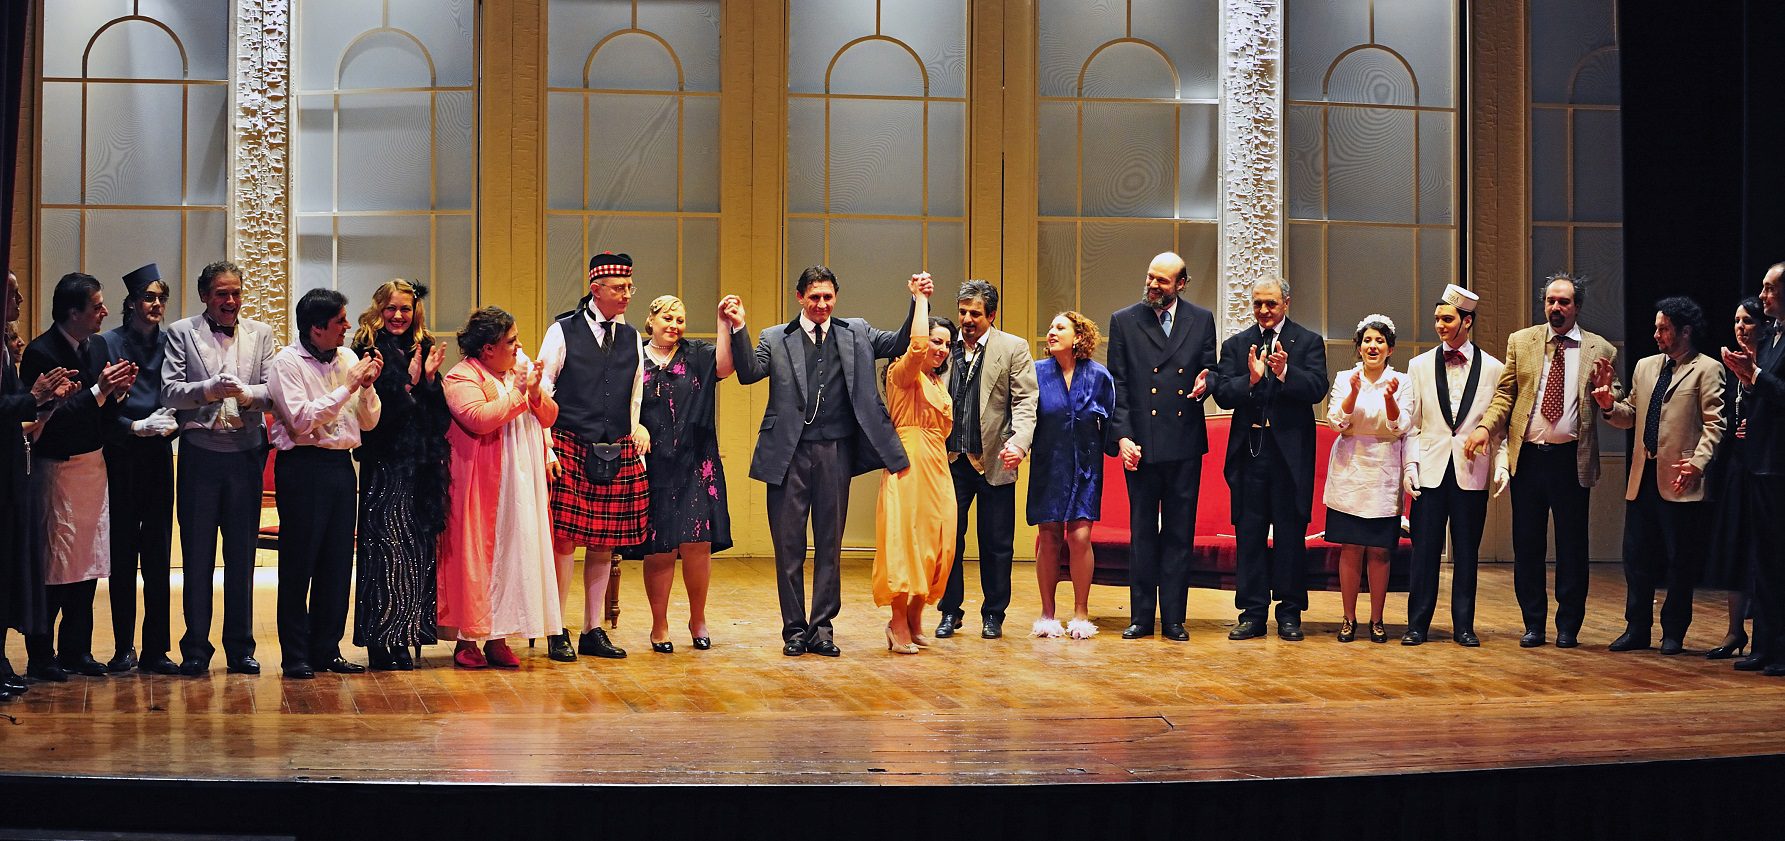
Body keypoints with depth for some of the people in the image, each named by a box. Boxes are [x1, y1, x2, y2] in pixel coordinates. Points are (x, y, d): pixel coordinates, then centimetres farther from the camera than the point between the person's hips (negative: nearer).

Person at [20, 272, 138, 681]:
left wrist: (118, 390, -5)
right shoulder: (41, 353, -13)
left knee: (88, 564, 10)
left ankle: (76, 651, 19)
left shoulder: (97, 346, 10)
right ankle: (40, 657, 4)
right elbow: (48, 415, -20)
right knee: (52, 567, -4)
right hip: (56, 469, -7)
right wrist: (98, 390, -20)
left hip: (93, 464, 8)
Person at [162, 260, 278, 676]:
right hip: (199, 452, -2)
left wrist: (246, 393, -19)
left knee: (242, 555, 7)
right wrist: (209, 388, -21)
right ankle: (196, 649, 10)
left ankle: (240, 646, 15)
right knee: (197, 554, 3)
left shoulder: (261, 334, 9)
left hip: (246, 454, 2)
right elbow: (168, 391, -5)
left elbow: (273, 392, 1)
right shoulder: (181, 333, 4)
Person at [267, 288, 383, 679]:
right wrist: (349, 386, -14)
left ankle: (326, 650, 17)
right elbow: (301, 419, -16)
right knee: (298, 563, -1)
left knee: (338, 563, 8)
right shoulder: (287, 361, -5)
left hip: (341, 466, 6)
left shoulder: (348, 358, 11)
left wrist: (368, 384, -4)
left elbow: (369, 421, 13)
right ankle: (295, 656, 5)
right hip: (303, 467, -6)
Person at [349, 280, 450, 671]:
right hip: (384, 464, -6)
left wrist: (430, 378, -5)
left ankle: (406, 633, 14)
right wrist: (409, 382, -15)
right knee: (386, 547, -7)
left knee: (419, 547, 6)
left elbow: (440, 413, 10)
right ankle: (383, 642, -2)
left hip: (422, 463, 6)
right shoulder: (368, 351, -2)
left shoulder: (425, 349, 14)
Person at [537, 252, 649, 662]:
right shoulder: (563, 331, 0)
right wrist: (545, 446, -7)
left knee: (604, 543, 6)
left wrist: (636, 433, 12)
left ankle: (594, 630, 15)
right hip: (569, 446, -4)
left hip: (617, 452, 4)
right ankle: (558, 633, 1)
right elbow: (543, 389, -1)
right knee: (564, 539, -6)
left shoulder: (630, 338, 14)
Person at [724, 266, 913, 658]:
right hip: (790, 453, -1)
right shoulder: (775, 338, 7)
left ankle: (821, 628, 15)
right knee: (788, 544, 4)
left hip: (836, 451, 1)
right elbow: (749, 373, -5)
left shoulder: (856, 333, 12)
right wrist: (738, 329, -16)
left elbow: (901, 343, 6)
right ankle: (794, 630, 13)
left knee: (829, 544, 7)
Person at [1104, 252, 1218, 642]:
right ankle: (1141, 617, 10)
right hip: (1141, 444, -1)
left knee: (1179, 533, 4)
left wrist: (1204, 385, -12)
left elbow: (1209, 369, 13)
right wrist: (1122, 436, -8)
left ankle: (1174, 618, 10)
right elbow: (1117, 385, 1)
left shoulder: (1201, 320, 7)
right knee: (1143, 533, 4)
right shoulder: (1124, 321, 4)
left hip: (1185, 444, 1)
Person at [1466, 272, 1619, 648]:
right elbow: (1505, 394, 7)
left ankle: (1568, 626, 14)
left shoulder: (1600, 350, 4)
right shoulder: (1520, 341, 8)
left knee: (1572, 546, 4)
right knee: (1527, 544, 6)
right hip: (1528, 457, 2)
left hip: (1572, 459, -1)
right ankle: (1533, 624, 16)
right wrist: (1485, 426, -9)